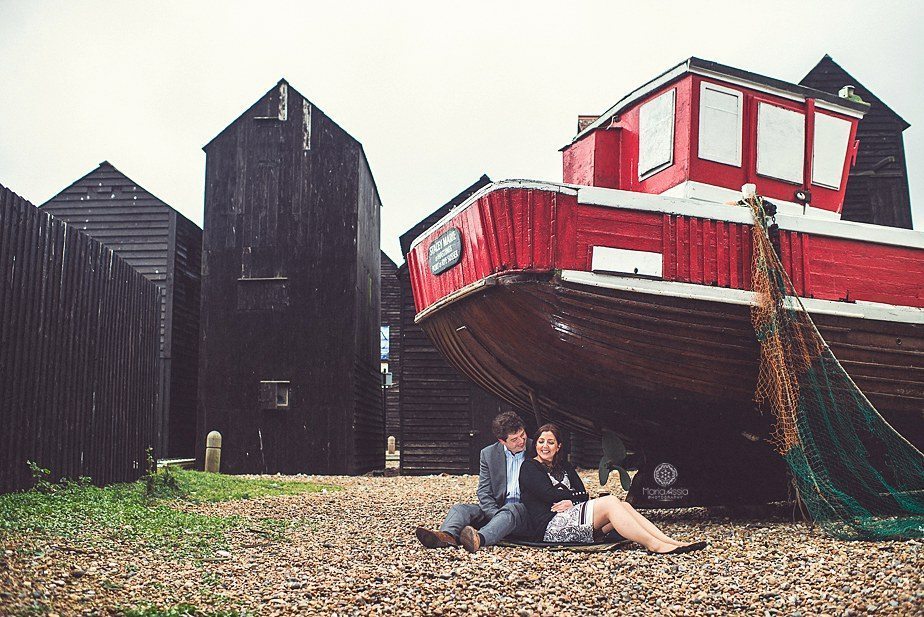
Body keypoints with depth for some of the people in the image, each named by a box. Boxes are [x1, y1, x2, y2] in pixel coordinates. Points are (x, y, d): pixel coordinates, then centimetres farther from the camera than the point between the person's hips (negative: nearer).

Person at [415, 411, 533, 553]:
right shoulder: (488, 454, 5)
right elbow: (484, 493, 2)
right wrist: (497, 514, -18)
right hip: (494, 509, 4)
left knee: (509, 510, -36)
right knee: (460, 509, -18)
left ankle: (478, 539, -62)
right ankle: (447, 536, -50)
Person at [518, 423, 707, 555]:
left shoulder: (564, 467, 24)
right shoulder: (529, 468, 4)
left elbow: (582, 494, 10)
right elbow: (550, 494, -11)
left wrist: (571, 502, -11)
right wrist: (576, 496, -1)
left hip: (571, 520, 7)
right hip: (549, 528, -7)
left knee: (624, 505, -13)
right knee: (609, 502, -24)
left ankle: (670, 542, -23)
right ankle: (653, 545, -29)